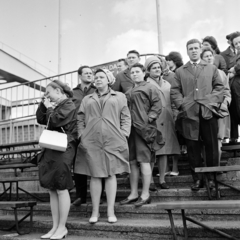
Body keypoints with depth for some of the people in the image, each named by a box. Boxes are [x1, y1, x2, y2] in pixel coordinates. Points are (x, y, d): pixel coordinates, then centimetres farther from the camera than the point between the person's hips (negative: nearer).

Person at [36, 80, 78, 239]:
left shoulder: (69, 105, -7)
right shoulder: (56, 106, 20)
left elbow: (55, 121, -17)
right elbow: (40, 119, 18)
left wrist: (49, 108, 0)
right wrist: (44, 104, 8)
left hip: (63, 150, -9)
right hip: (52, 149, 9)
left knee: (61, 189, -4)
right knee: (52, 189, 8)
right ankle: (55, 227, 16)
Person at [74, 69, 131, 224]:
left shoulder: (119, 97, 13)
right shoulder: (87, 99, 19)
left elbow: (126, 118, 6)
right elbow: (81, 120, 13)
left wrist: (123, 136, -4)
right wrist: (82, 136, 1)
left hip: (113, 141, -1)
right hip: (91, 142, 2)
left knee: (111, 174, 0)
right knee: (95, 175, 2)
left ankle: (111, 211, 7)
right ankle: (95, 211, 11)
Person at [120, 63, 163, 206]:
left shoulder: (150, 88, 3)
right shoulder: (129, 92, 20)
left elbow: (157, 106, -5)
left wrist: (148, 120, -14)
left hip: (144, 129, -6)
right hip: (130, 129, 6)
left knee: (144, 161, -6)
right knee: (132, 162, 9)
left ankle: (145, 194, 4)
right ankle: (134, 193, 19)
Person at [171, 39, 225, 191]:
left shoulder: (212, 68, 16)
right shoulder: (180, 71, 16)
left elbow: (219, 87, 9)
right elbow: (175, 91, 8)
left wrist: (212, 103, -6)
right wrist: (182, 104, -7)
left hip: (208, 113, 0)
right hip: (189, 114, 0)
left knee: (212, 147, 3)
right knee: (193, 148, 2)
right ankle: (197, 179, 12)